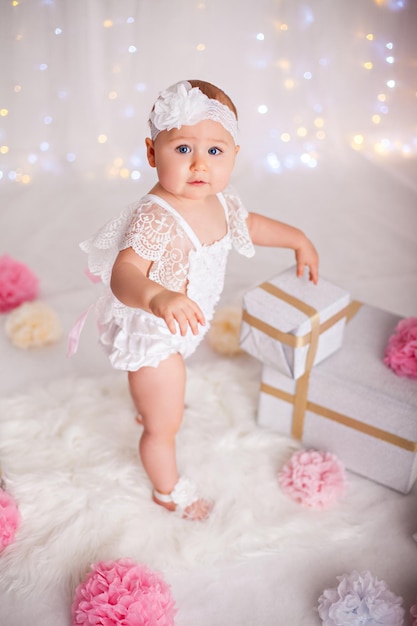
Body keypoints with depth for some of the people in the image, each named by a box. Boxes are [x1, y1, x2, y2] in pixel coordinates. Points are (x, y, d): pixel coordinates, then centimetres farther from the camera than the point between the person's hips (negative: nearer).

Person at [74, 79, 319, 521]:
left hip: (184, 327, 8)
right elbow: (123, 273, -49)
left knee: (161, 386, 41)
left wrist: (298, 240, 17)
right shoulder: (155, 216, -37)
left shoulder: (220, 201, -10)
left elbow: (250, 224, 12)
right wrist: (156, 297, -69)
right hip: (152, 334, -8)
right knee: (165, 426, 12)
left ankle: (148, 407, 76)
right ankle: (169, 490, 41)